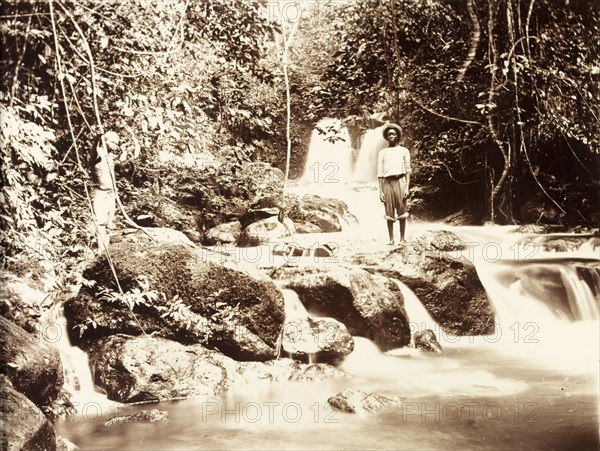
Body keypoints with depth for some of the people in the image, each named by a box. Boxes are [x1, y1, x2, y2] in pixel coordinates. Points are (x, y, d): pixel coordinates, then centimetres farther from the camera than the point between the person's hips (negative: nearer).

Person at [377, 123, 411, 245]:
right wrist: (380, 191, 2)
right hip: (387, 183, 1)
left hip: (400, 181, -1)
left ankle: (402, 239, 5)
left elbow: (408, 170, 6)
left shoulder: (404, 151, 10)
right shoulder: (382, 152, 13)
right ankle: (391, 239, 9)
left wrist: (407, 188, -5)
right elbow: (380, 173, 10)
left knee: (402, 212, -1)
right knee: (389, 213, 2)